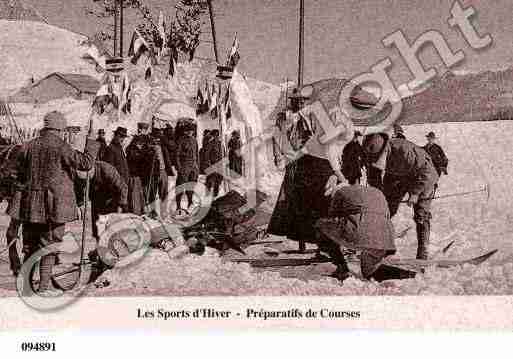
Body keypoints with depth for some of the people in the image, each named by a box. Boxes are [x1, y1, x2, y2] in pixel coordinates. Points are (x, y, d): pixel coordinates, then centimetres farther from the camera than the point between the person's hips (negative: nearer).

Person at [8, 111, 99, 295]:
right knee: (49, 244, 1)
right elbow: (85, 163, -12)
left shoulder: (29, 147, 7)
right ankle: (44, 285, 2)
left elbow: (21, 174, 13)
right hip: (54, 203, -5)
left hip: (30, 203, 5)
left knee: (30, 244, 14)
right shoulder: (60, 147, -10)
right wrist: (91, 139, -3)